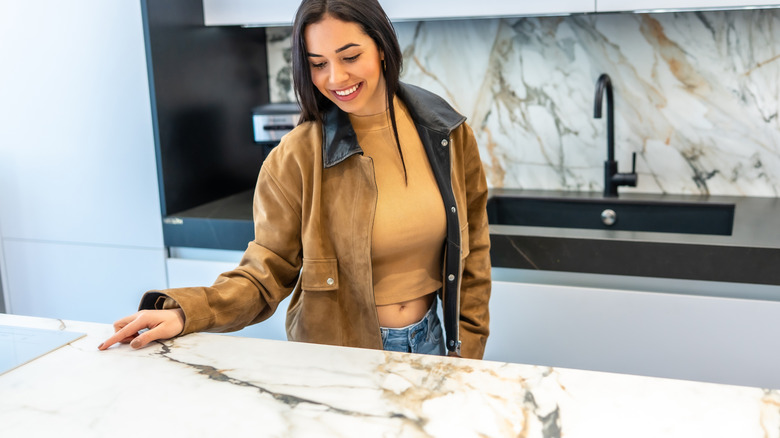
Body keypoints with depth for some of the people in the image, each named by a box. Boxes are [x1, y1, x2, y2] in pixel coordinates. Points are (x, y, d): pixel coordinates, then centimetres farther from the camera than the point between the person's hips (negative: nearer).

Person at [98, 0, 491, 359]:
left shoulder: (449, 135, -6)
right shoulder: (296, 157, -14)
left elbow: (471, 254, 2)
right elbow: (268, 270, -10)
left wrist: (466, 353, 0)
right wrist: (184, 313, -26)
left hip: (428, 342, 3)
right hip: (339, 355, -3)